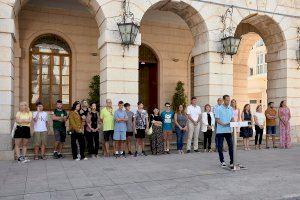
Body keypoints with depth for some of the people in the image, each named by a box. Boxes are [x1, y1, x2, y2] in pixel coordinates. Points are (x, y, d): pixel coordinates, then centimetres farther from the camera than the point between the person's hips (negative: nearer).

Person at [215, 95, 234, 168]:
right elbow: (217, 119, -9)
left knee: (231, 146, 0)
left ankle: (232, 161, 6)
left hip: (228, 130, 3)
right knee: (220, 147, 4)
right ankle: (222, 161, 18)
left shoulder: (231, 109, 8)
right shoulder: (219, 109, -5)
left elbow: (232, 118, 12)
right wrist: (223, 124, -24)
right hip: (220, 130, -3)